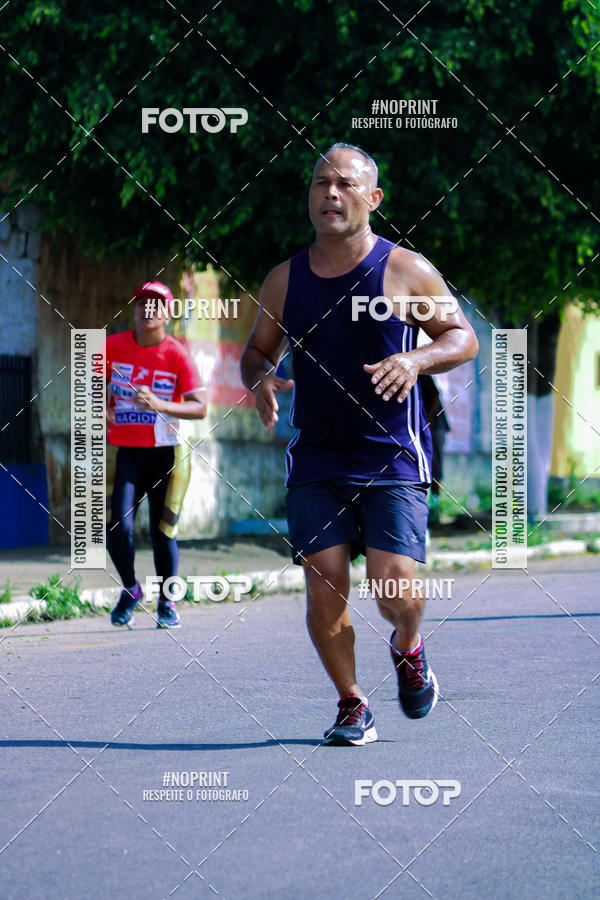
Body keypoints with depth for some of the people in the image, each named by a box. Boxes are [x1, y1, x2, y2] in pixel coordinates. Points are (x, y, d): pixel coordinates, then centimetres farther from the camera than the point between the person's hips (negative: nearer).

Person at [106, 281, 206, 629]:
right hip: (124, 452, 1)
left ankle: (167, 603, 18)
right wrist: (102, 409, -4)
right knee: (117, 527, -11)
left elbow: (200, 407, -14)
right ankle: (131, 589, 15)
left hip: (165, 452, -1)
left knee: (162, 531, 1)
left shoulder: (177, 354, -7)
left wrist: (160, 405, -29)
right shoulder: (114, 346, 0)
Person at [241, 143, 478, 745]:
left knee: (394, 585, -13)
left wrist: (415, 360, -16)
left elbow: (464, 337, 4)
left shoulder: (406, 271, -2)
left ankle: (407, 648, 23)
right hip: (316, 460, 3)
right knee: (324, 585, -7)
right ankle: (351, 705, 11)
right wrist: (260, 378, -5)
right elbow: (257, 349, 19)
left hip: (394, 460, -3)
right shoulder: (284, 280, 8)